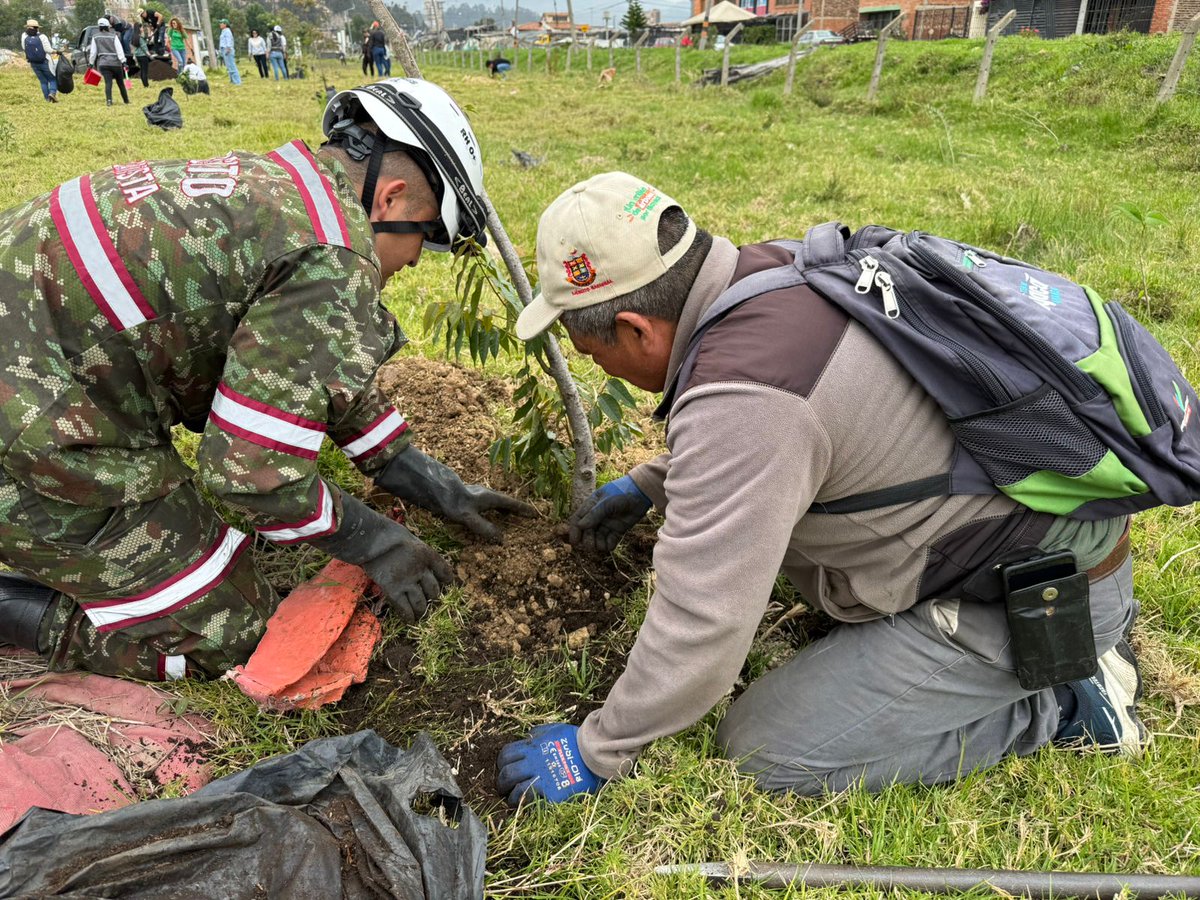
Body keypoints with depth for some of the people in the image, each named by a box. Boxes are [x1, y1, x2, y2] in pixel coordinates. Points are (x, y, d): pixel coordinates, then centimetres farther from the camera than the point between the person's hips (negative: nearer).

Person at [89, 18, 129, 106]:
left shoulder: (96, 37, 8)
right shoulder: (113, 36, 1)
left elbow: (93, 52, 8)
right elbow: (119, 50, -8)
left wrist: (91, 63, 17)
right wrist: (123, 62, -11)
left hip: (103, 63, 1)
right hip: (116, 62, -1)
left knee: (108, 82, -9)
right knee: (120, 82, 13)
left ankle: (109, 100, -27)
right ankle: (126, 100, 20)